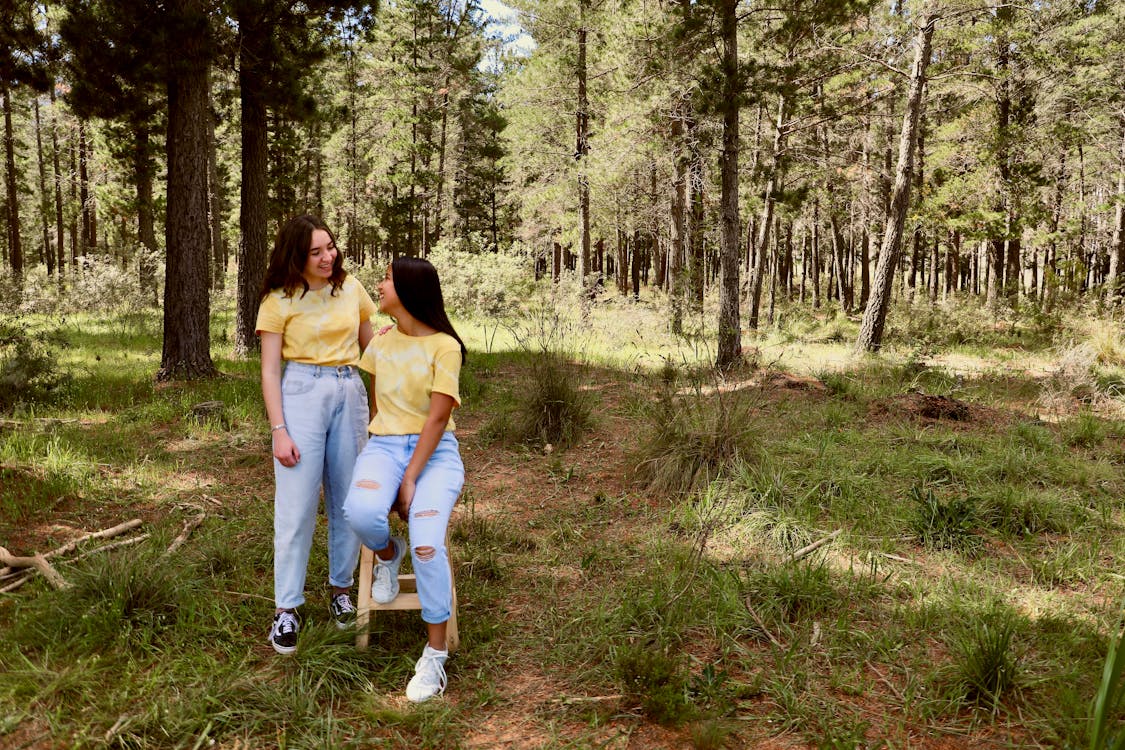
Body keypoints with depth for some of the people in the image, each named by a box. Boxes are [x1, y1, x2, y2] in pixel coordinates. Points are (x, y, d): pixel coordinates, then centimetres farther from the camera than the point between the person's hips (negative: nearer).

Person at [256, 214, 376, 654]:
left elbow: (369, 345, 18)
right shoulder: (280, 299, -3)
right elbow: (269, 370, -4)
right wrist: (279, 430, -11)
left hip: (350, 393, 4)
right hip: (301, 392, -3)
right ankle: (286, 608, 8)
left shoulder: (351, 288, 7)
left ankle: (341, 589, 26)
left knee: (348, 499, 9)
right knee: (297, 504, -2)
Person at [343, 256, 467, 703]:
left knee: (426, 544, -26)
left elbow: (438, 417, -12)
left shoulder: (444, 346, -7)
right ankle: (387, 554, 6)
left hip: (435, 452, -3)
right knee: (361, 512, -31)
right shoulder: (380, 345, 10)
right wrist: (388, 467, 9)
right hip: (385, 446, 4)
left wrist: (411, 479, -17)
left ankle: (435, 655, -10)